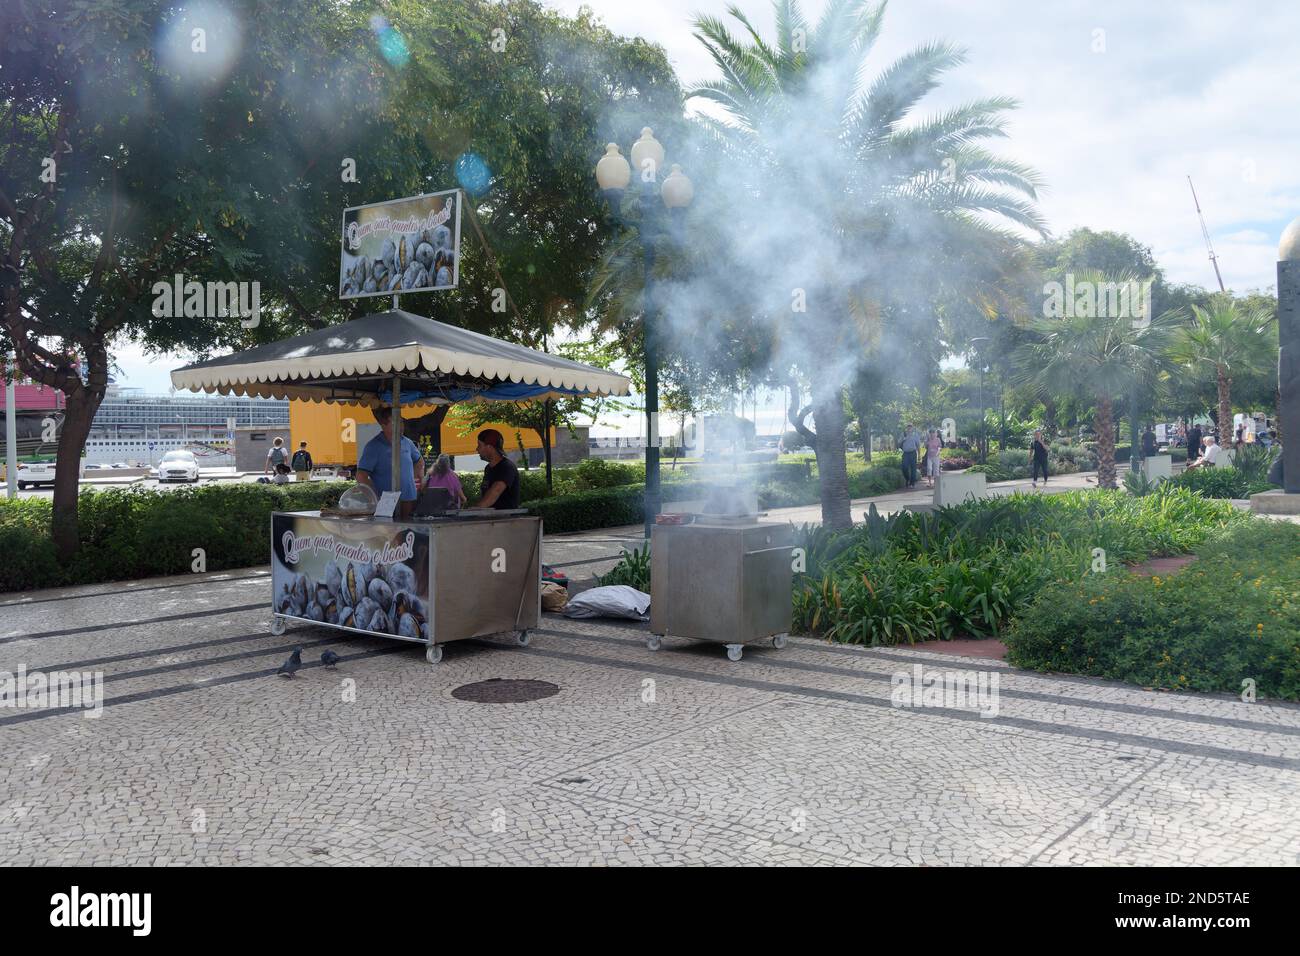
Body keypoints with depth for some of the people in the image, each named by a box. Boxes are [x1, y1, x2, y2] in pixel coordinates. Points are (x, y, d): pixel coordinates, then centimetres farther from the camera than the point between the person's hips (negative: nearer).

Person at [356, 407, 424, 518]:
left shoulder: (407, 443, 11)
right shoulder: (373, 446, -7)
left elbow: (419, 462, 30)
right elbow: (361, 477, -13)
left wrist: (420, 482, 16)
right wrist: (378, 499, -17)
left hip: (410, 502, 6)